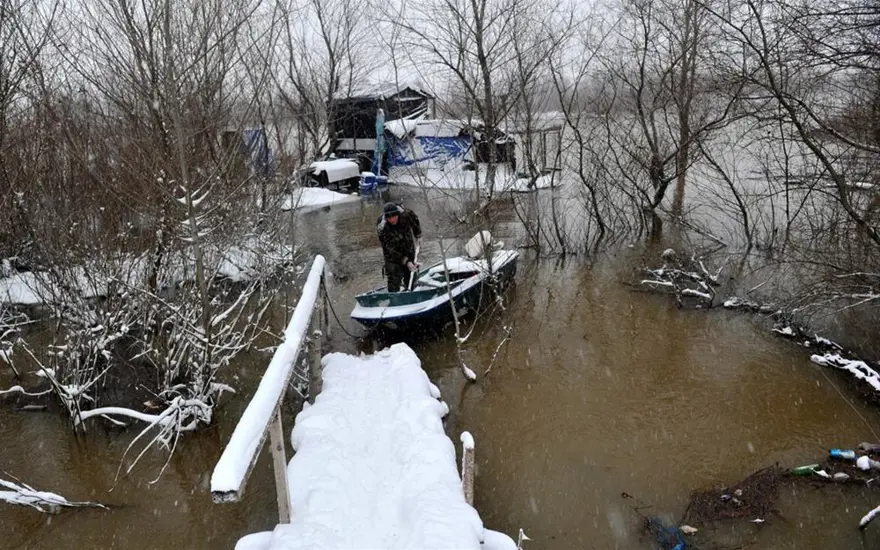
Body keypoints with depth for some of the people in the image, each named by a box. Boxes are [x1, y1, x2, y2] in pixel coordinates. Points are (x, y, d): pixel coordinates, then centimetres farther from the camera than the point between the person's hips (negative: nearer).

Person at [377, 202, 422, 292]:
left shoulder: (407, 215, -23)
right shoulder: (382, 229, -31)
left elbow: (415, 220, 4)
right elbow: (391, 251, -28)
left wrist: (418, 235, 17)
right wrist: (406, 262, -33)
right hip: (393, 256, -4)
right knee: (394, 278, -12)